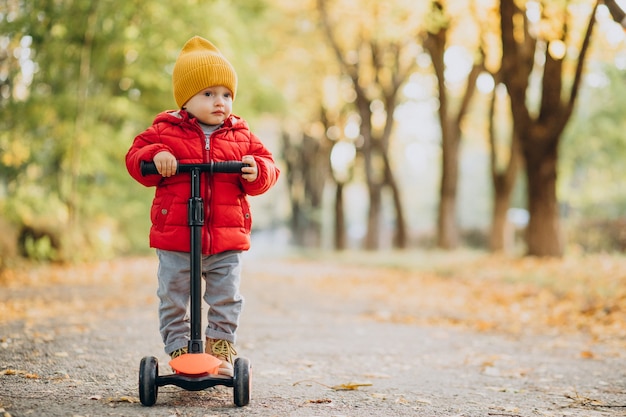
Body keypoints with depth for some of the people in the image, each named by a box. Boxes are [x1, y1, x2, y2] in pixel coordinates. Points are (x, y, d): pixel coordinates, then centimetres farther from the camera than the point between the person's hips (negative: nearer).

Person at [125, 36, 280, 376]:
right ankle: (178, 350, 20)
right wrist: (154, 156, -19)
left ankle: (220, 351, 23)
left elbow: (268, 165, 8)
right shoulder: (165, 131, 1)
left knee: (226, 300, 7)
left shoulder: (241, 136, 7)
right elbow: (135, 157, 1)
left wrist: (257, 171, -15)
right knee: (173, 300, 6)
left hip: (227, 239, 1)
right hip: (175, 238, -1)